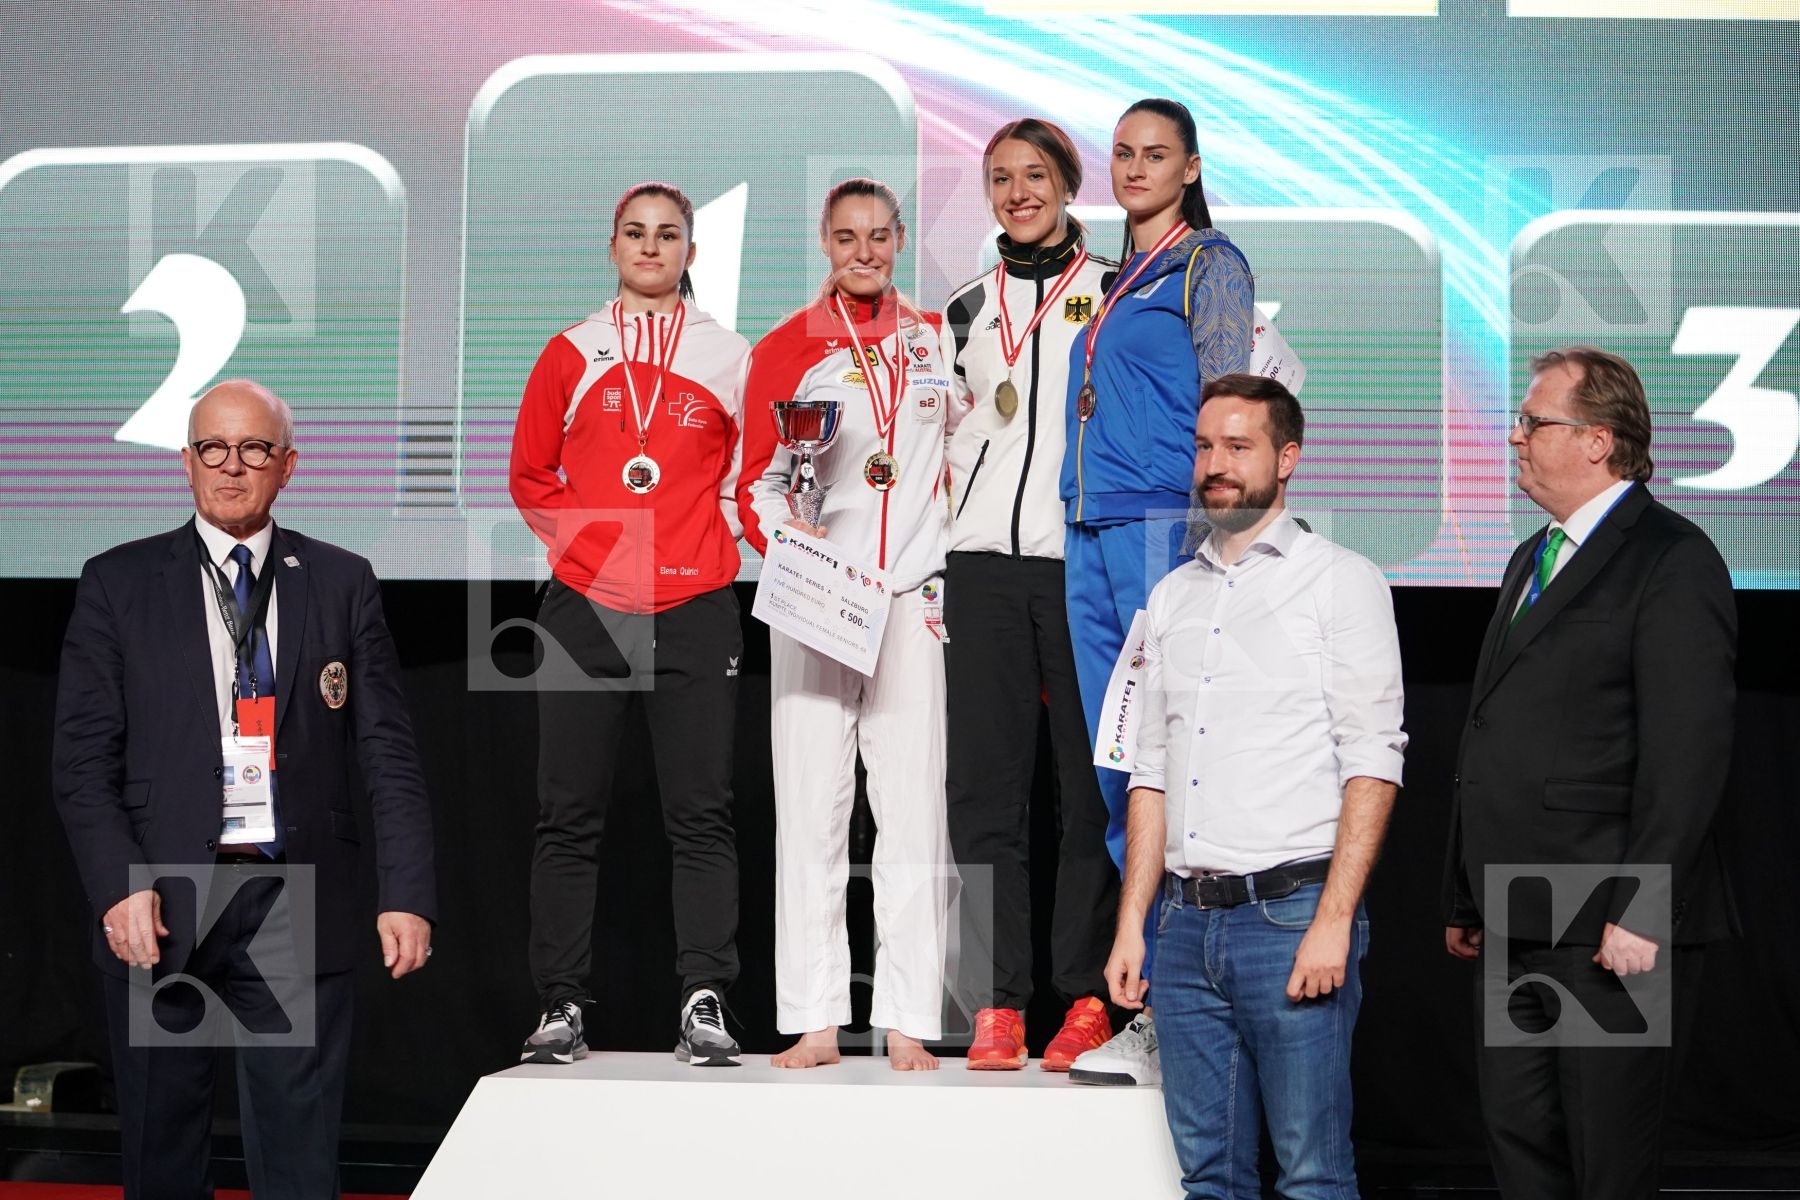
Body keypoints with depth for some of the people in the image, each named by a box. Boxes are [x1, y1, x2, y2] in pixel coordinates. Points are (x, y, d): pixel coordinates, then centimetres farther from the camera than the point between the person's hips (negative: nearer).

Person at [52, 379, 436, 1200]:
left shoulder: (342, 584, 8)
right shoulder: (118, 584, 6)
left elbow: (387, 753, 5)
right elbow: (84, 758, 2)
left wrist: (407, 894, -4)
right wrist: (118, 887, -11)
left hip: (297, 910, 0)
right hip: (162, 904, 0)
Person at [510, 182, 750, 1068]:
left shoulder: (730, 356, 8)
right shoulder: (572, 353, 9)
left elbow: (751, 474, 13)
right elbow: (530, 473, 13)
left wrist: (715, 547, 1)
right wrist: (585, 544, 3)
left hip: (694, 611, -1)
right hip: (585, 608, 1)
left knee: (701, 815, -3)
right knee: (569, 817, 1)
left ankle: (704, 1004, 0)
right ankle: (561, 1006, 7)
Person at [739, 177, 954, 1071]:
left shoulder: (936, 340, 11)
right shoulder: (786, 349, 6)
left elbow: (960, 463, 16)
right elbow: (757, 479, 5)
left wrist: (952, 571, 7)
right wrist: (787, 537, -13)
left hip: (912, 598, 1)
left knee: (913, 810, -2)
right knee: (810, 806, -3)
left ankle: (909, 1022, 2)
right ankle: (814, 1019, 1)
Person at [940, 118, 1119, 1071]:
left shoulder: (1115, 294, 7)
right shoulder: (967, 310, 17)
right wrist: (931, 553, 11)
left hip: (1086, 558, -3)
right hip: (983, 562, 3)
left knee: (1092, 780, -3)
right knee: (983, 784, -2)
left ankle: (1089, 997, 3)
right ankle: (998, 1004, 0)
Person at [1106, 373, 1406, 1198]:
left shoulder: (1340, 580, 0)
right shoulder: (1172, 597, 17)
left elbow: (1373, 763, -7)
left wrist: (1334, 920, -16)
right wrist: (1131, 926, 11)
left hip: (1291, 912, -5)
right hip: (1187, 921, 5)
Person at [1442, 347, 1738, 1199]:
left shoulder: (1672, 561, -9)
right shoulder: (1532, 560, 19)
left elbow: (1689, 752, -17)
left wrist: (1639, 911, -21)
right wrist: (1467, 897, 18)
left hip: (1612, 932, -9)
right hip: (1521, 926, 9)